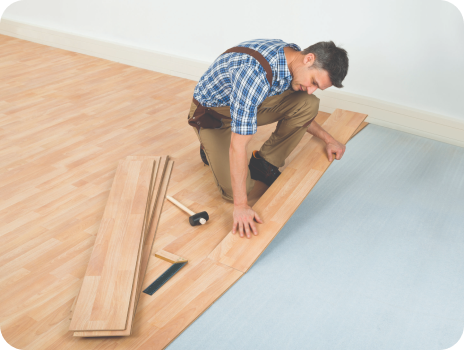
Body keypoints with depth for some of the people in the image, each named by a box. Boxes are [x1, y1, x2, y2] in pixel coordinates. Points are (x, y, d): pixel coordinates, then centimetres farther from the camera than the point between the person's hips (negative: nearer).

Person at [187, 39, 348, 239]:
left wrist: (327, 139, 1)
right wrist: (241, 206, -38)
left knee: (309, 104, -17)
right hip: (212, 113, -6)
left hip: (250, 103, 7)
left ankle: (263, 164, -1)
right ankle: (211, 148, 11)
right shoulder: (255, 73, -41)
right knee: (234, 190, -20)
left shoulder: (295, 58, -13)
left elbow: (298, 111, 9)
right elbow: (238, 145, -40)